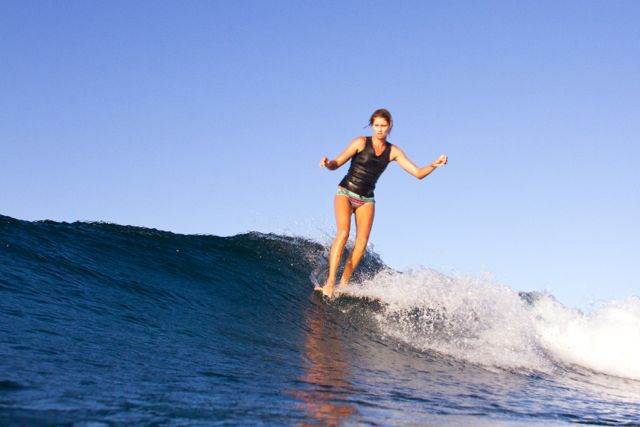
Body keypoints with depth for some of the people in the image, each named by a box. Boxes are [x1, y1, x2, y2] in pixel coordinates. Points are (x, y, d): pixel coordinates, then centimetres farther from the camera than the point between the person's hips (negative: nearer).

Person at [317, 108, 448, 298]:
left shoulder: (393, 151, 2)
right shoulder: (361, 142, -7)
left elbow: (418, 173, 0)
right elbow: (337, 164, -7)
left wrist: (434, 165, -18)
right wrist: (327, 164, -30)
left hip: (366, 199, 4)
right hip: (345, 192, -4)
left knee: (362, 241, -12)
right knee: (343, 233, -22)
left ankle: (343, 283, -6)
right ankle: (330, 282, -24)